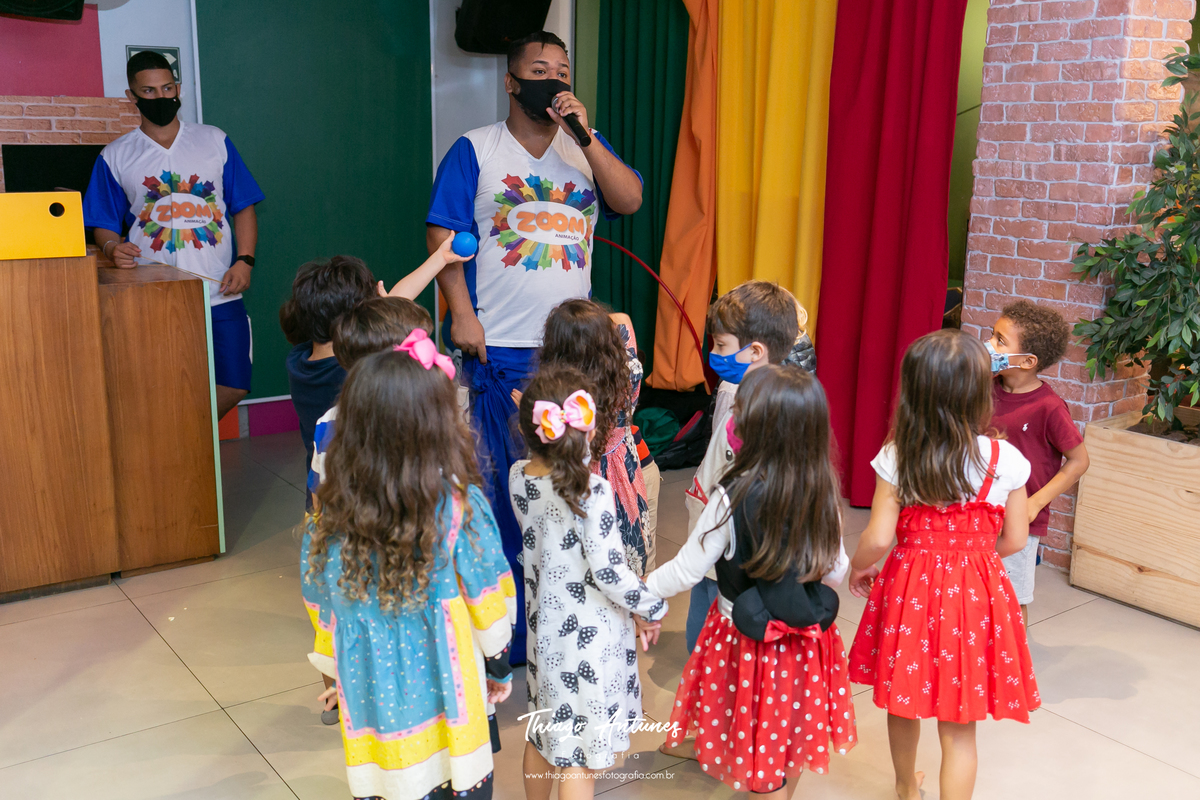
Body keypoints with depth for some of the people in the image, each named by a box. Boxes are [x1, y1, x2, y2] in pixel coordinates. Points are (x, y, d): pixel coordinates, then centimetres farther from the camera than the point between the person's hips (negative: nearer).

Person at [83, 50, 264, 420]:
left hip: (219, 293, 1)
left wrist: (244, 260, -4)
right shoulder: (115, 157, 8)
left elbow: (243, 208, 10)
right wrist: (113, 247, -14)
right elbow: (105, 226, 9)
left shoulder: (215, 142, 11)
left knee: (233, 386, -3)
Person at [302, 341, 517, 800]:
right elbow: (488, 598, -8)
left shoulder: (333, 515, -9)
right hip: (444, 698, -3)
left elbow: (321, 601, 4)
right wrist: (499, 666, 9)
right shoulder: (458, 505, -18)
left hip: (371, 694, 3)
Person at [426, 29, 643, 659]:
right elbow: (443, 235, -3)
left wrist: (585, 133, -10)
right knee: (501, 475, 1)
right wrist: (462, 316, -12)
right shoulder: (474, 151, 2)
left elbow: (630, 200, -3)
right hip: (500, 347, -3)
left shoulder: (585, 150, 12)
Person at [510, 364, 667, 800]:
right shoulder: (592, 490, -24)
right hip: (589, 635, -7)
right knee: (579, 757, 7)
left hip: (543, 626, 7)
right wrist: (652, 607, -7)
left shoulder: (518, 476, -6)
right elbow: (608, 572, -21)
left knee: (542, 733, 26)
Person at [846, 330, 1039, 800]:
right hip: (975, 593, -1)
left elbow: (878, 538, -14)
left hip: (909, 589, 1)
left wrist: (857, 569, 7)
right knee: (959, 730, 9)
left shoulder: (895, 458, -13)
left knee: (902, 705, 24)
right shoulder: (1005, 461, -11)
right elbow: (1014, 540, -2)